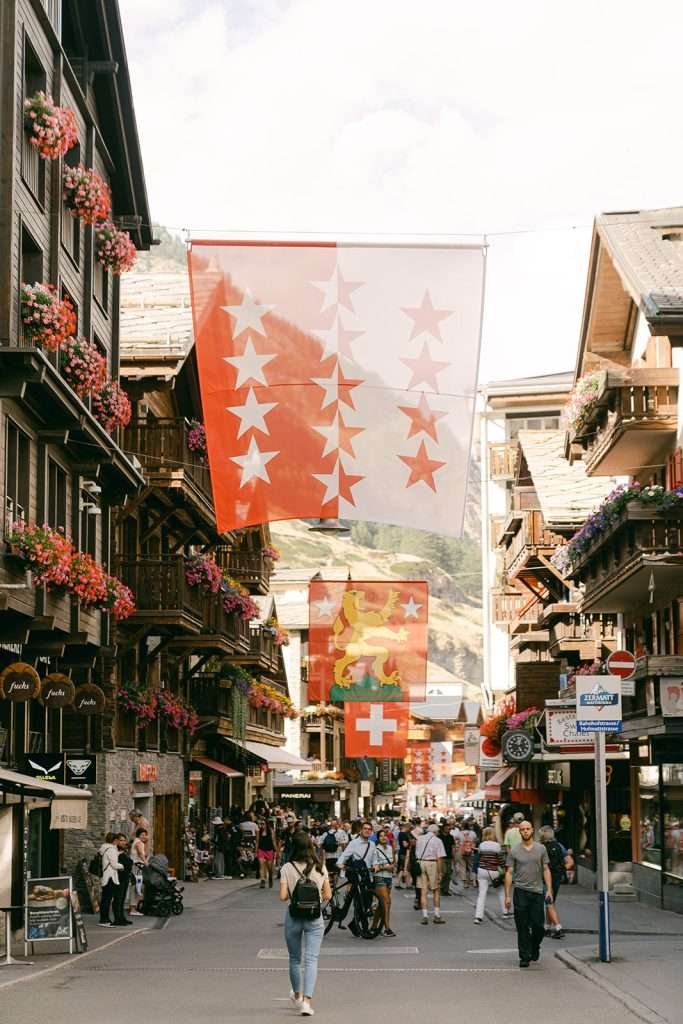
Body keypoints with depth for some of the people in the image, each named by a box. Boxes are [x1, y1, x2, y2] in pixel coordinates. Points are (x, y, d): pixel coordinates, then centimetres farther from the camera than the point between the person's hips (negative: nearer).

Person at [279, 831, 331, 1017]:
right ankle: (306, 1000, -14)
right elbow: (327, 895, 0)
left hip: (293, 916, 0)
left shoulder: (287, 868, -8)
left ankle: (297, 995, 35)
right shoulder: (320, 867, -3)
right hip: (314, 917, 0)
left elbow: (283, 896, -12)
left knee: (295, 959, 18)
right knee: (311, 960, -1)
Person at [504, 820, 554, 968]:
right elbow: (509, 873, 3)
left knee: (538, 925, 0)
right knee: (522, 927, 0)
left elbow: (546, 870, 9)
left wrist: (549, 889, -1)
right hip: (520, 892, -1)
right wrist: (507, 895, -1)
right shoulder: (514, 851, 3)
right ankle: (524, 956, 7)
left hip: (537, 891, 1)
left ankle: (535, 947, 28)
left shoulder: (541, 849, 7)